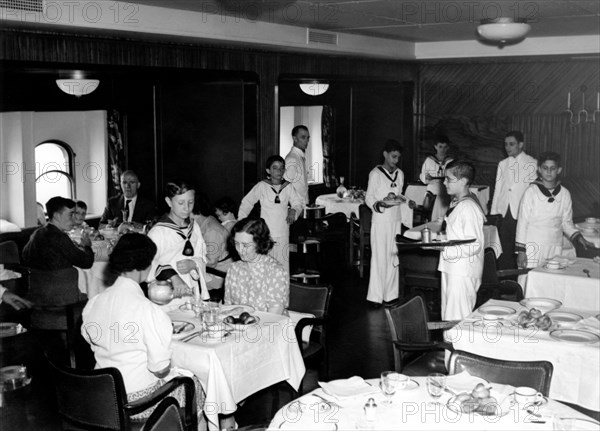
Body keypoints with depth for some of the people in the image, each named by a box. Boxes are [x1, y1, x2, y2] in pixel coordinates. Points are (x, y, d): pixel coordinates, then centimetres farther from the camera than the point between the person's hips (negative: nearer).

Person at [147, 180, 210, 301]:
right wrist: (173, 277, -27)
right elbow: (149, 265, -15)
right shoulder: (158, 232, -6)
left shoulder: (194, 227, 10)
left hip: (195, 291, 4)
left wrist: (193, 264, -7)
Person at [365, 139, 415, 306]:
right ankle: (376, 296, 3)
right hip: (380, 221, -6)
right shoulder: (375, 173, -7)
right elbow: (369, 198, -6)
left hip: (395, 220, 6)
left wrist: (407, 202, 0)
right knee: (380, 258, -4)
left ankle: (391, 294, 17)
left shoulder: (400, 174, 11)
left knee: (394, 257, 8)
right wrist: (380, 204, -25)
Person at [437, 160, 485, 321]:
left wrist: (444, 248, -25)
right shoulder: (455, 202, 12)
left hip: (463, 273, -10)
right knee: (448, 318, 16)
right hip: (450, 269, 10)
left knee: (457, 320, -4)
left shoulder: (469, 207, -18)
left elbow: (474, 246, -21)